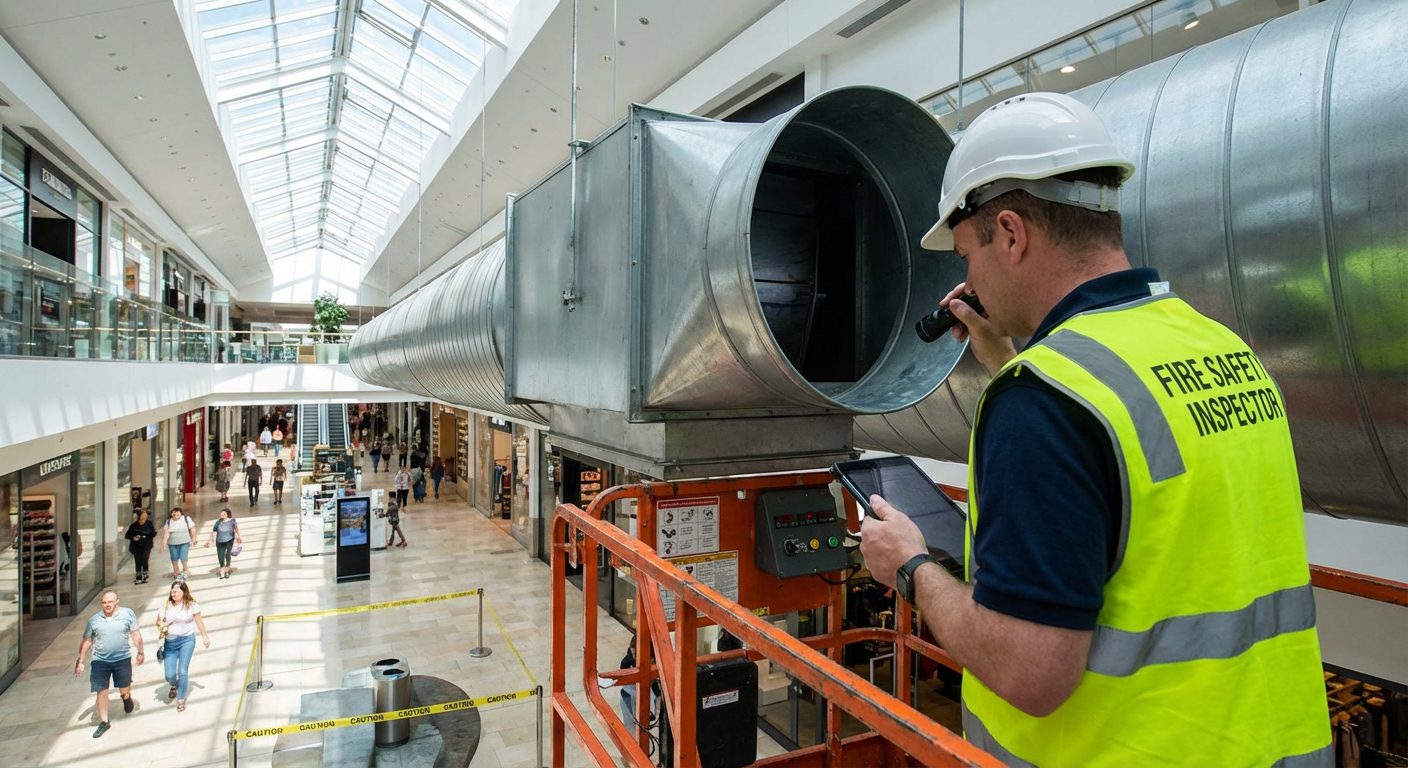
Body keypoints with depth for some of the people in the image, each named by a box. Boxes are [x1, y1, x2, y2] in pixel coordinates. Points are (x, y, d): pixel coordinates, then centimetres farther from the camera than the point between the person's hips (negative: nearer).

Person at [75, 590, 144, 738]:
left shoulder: (127, 614, -5)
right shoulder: (94, 620, 1)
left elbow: (136, 633, -1)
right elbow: (86, 641, 8)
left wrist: (140, 651, -2)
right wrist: (80, 661, 7)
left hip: (122, 659, -1)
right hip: (100, 661, 1)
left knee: (124, 690, 8)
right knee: (102, 692, 3)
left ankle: (127, 697, 44)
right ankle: (103, 722, 19)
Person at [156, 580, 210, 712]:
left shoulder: (191, 605, -4)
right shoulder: (166, 605, 2)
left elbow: (198, 621, 5)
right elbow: (158, 622, 12)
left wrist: (205, 636, 9)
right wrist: (161, 626, -12)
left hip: (187, 640, -2)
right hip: (170, 642, 2)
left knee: (183, 671, -7)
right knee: (169, 675, 1)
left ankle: (181, 700, 9)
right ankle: (174, 686, 38)